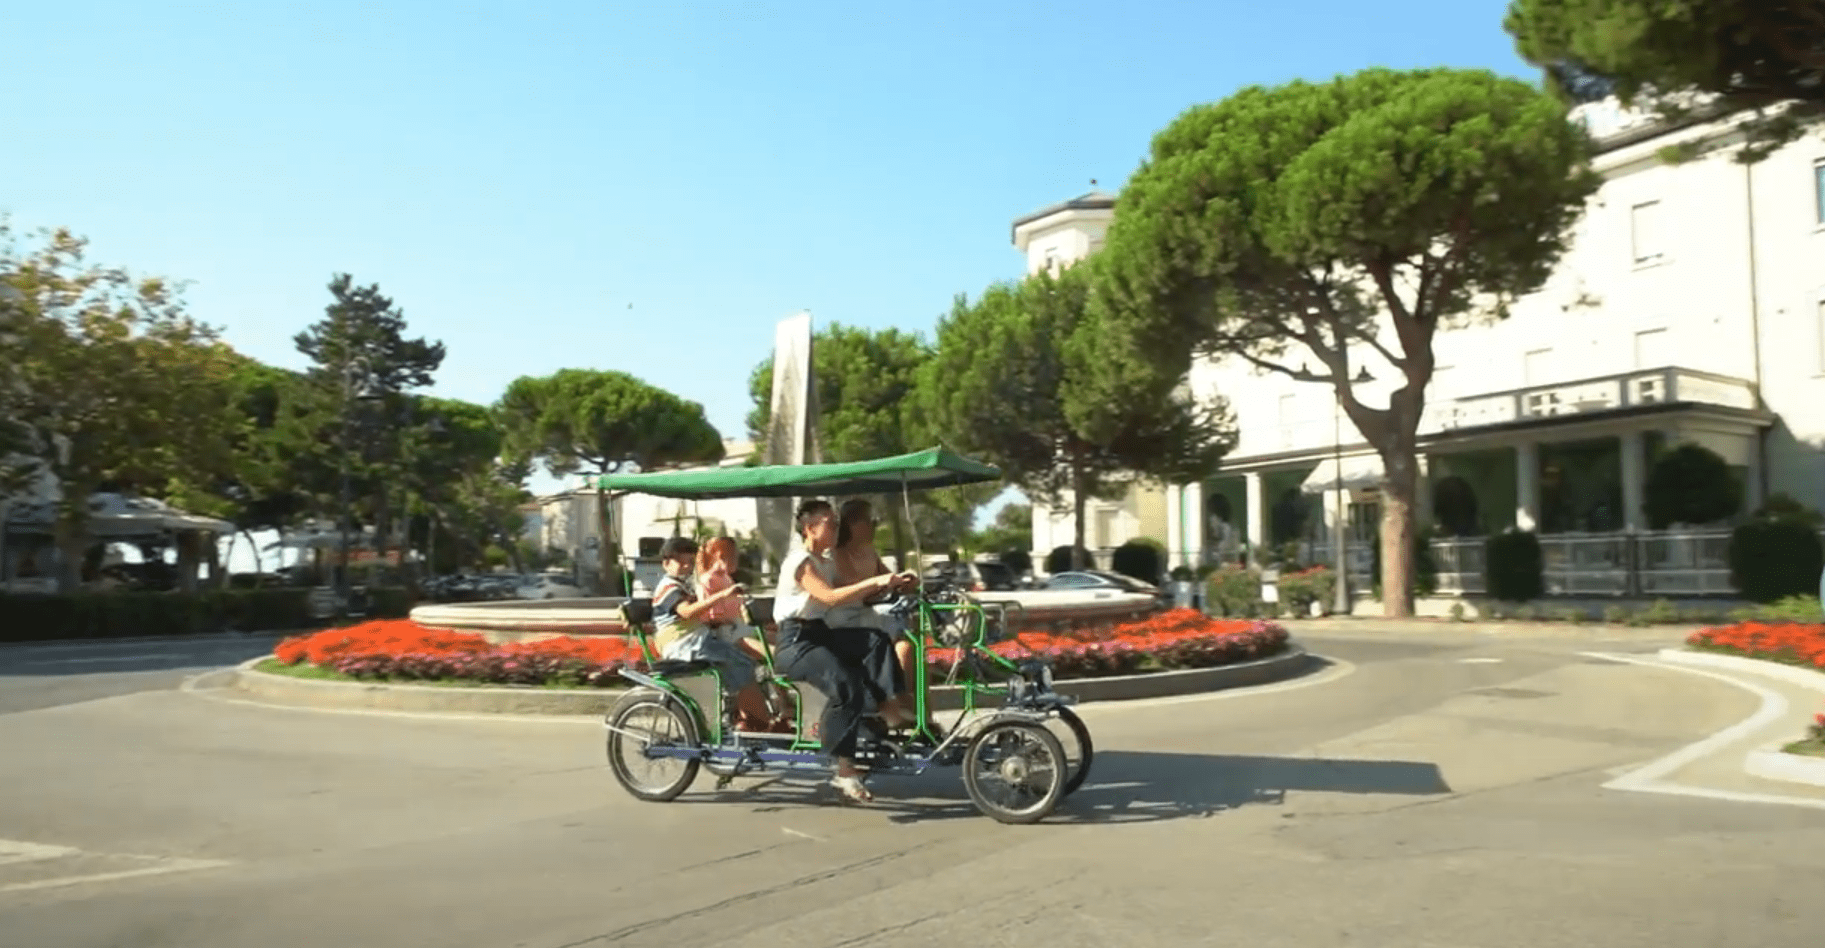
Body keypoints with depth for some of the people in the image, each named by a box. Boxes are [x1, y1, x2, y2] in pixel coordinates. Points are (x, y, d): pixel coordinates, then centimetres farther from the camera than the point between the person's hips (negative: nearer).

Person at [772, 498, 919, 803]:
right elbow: (830, 597, -27)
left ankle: (888, 708, -17)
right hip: (795, 641, -8)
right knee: (847, 686, -29)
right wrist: (874, 582, -32)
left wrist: (892, 584, -5)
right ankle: (843, 770, -23)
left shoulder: (827, 563, 17)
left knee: (875, 640, -19)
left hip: (821, 633, 8)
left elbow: (850, 594, 8)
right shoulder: (799, 561, -12)